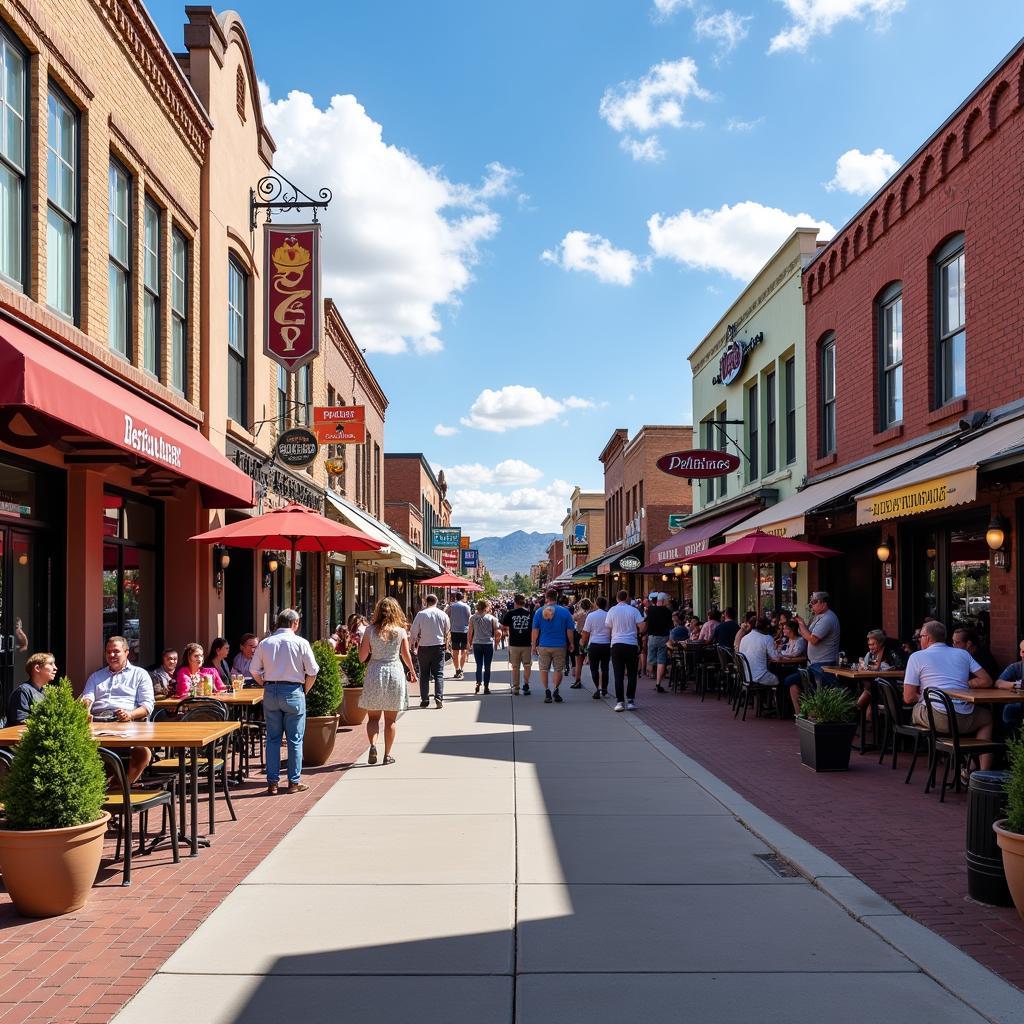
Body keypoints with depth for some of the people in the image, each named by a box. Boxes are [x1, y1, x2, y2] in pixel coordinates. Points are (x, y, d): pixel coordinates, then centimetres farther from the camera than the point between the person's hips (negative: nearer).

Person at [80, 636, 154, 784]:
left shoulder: (140, 674, 19)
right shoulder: (96, 676, 33)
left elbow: (148, 705, 8)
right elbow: (87, 697, 19)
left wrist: (130, 715, -13)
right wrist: (84, 708, -7)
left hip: (127, 722, -3)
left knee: (143, 752, -34)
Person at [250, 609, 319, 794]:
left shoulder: (264, 643, 4)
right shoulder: (301, 643, -5)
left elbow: (254, 672, 6)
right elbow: (312, 672, -5)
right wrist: (304, 690, 9)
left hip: (270, 691, 3)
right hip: (293, 692, -3)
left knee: (273, 738, 9)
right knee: (295, 739, 5)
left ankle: (272, 782, 10)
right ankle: (294, 781, 9)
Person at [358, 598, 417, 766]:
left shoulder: (370, 630, -6)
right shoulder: (401, 631, -4)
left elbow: (362, 656, -5)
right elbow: (406, 656, 4)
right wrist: (413, 673, 21)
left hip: (375, 672, 0)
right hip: (395, 672, 1)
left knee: (373, 717, 10)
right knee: (391, 719, 10)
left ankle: (373, 745, -13)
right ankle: (387, 755, 12)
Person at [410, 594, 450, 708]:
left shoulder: (421, 614, -6)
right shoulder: (443, 615, 1)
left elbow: (413, 632, -3)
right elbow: (447, 632, 10)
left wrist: (413, 646, 9)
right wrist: (446, 644, 24)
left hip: (424, 647, -1)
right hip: (439, 646, 1)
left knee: (424, 674, 7)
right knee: (439, 674, 3)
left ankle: (425, 700, 6)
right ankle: (439, 698, -9)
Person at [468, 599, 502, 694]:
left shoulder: (473, 618, 1)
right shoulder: (491, 618, -2)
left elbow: (470, 632, 2)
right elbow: (498, 632, -4)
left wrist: (469, 643, 11)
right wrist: (496, 641, 11)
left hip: (476, 644, 1)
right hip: (489, 643, -1)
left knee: (479, 665, 8)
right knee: (487, 666, 6)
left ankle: (478, 683, -10)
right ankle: (486, 687, 7)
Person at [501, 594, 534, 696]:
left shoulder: (510, 613, -3)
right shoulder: (530, 613, -1)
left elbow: (503, 627, 2)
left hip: (514, 644, 0)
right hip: (527, 644, 0)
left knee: (515, 667, 11)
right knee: (527, 666, 11)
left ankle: (515, 687, 15)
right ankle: (526, 685, -2)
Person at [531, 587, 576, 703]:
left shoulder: (539, 611, -2)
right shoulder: (564, 611, -3)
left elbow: (535, 630, -2)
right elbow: (569, 630, -1)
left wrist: (533, 645, 5)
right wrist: (571, 644, 10)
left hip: (544, 645, 0)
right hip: (560, 645, 0)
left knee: (544, 669, 12)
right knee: (558, 669, 12)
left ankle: (547, 690, 1)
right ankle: (556, 690, 5)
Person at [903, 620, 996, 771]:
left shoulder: (917, 657, 4)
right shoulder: (963, 654, 14)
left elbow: (908, 698, 0)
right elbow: (986, 681, 9)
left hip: (935, 719, -2)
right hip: (964, 720, 3)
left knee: (916, 709, 31)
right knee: (987, 718, 33)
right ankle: (984, 773, 20)